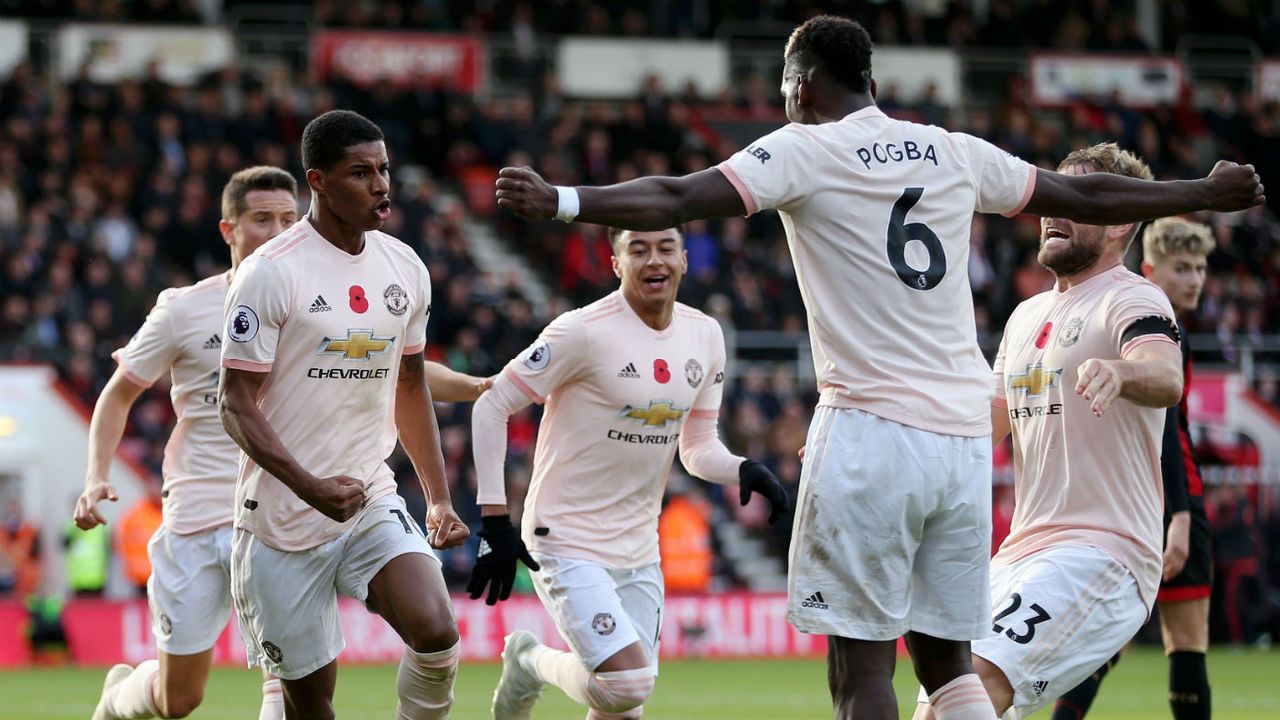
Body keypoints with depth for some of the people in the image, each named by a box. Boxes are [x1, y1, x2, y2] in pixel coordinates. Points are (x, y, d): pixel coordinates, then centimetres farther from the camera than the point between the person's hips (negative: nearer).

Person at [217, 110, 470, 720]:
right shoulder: (271, 273, -13)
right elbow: (237, 404, -13)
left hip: (374, 503, 4)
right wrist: (311, 487, -26)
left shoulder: (406, 269, 6)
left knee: (436, 634, -20)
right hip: (283, 523, -4)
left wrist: (439, 499, 13)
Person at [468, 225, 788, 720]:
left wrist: (744, 470, -9)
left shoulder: (705, 336, 5)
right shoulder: (584, 332, -16)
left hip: (639, 551, 7)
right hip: (568, 544, -7)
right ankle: (531, 663, 10)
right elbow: (492, 406, -11)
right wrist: (495, 521, -15)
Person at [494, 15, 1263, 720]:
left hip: (872, 428, -5)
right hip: (964, 431, 5)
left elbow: (679, 199, -14)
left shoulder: (805, 150, 0)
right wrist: (1208, 195, 37)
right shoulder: (954, 154, 14)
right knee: (948, 658, 12)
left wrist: (560, 200, -20)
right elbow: (1086, 197, 24)